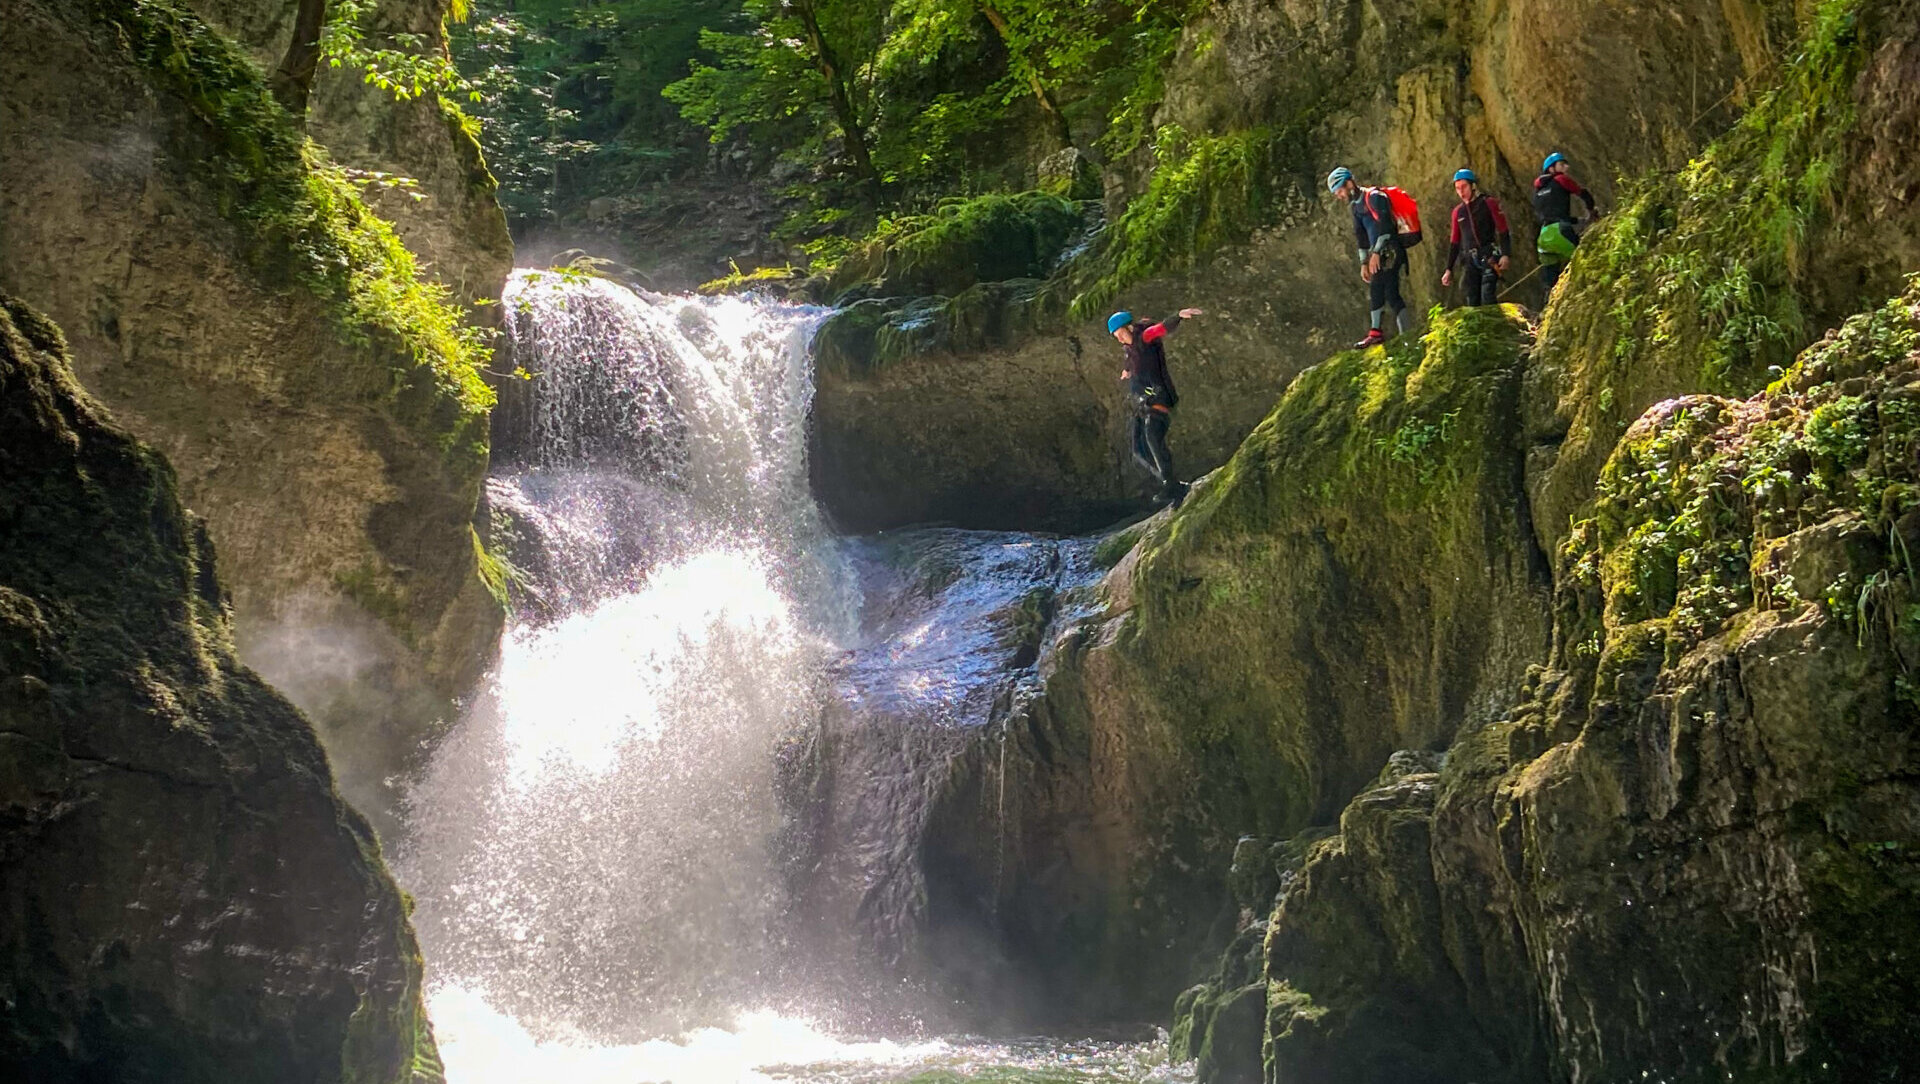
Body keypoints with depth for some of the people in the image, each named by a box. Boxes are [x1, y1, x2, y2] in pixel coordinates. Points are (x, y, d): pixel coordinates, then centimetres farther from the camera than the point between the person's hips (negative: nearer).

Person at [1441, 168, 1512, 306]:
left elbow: (1503, 231, -2)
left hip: (1490, 258, -5)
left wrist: (1505, 255, -14)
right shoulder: (1458, 211, 14)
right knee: (1472, 302, 1)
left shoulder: (1489, 203, 0)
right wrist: (1448, 269, 16)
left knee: (1488, 297, -20)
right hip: (1471, 261, 5)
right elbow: (1454, 242, 19)